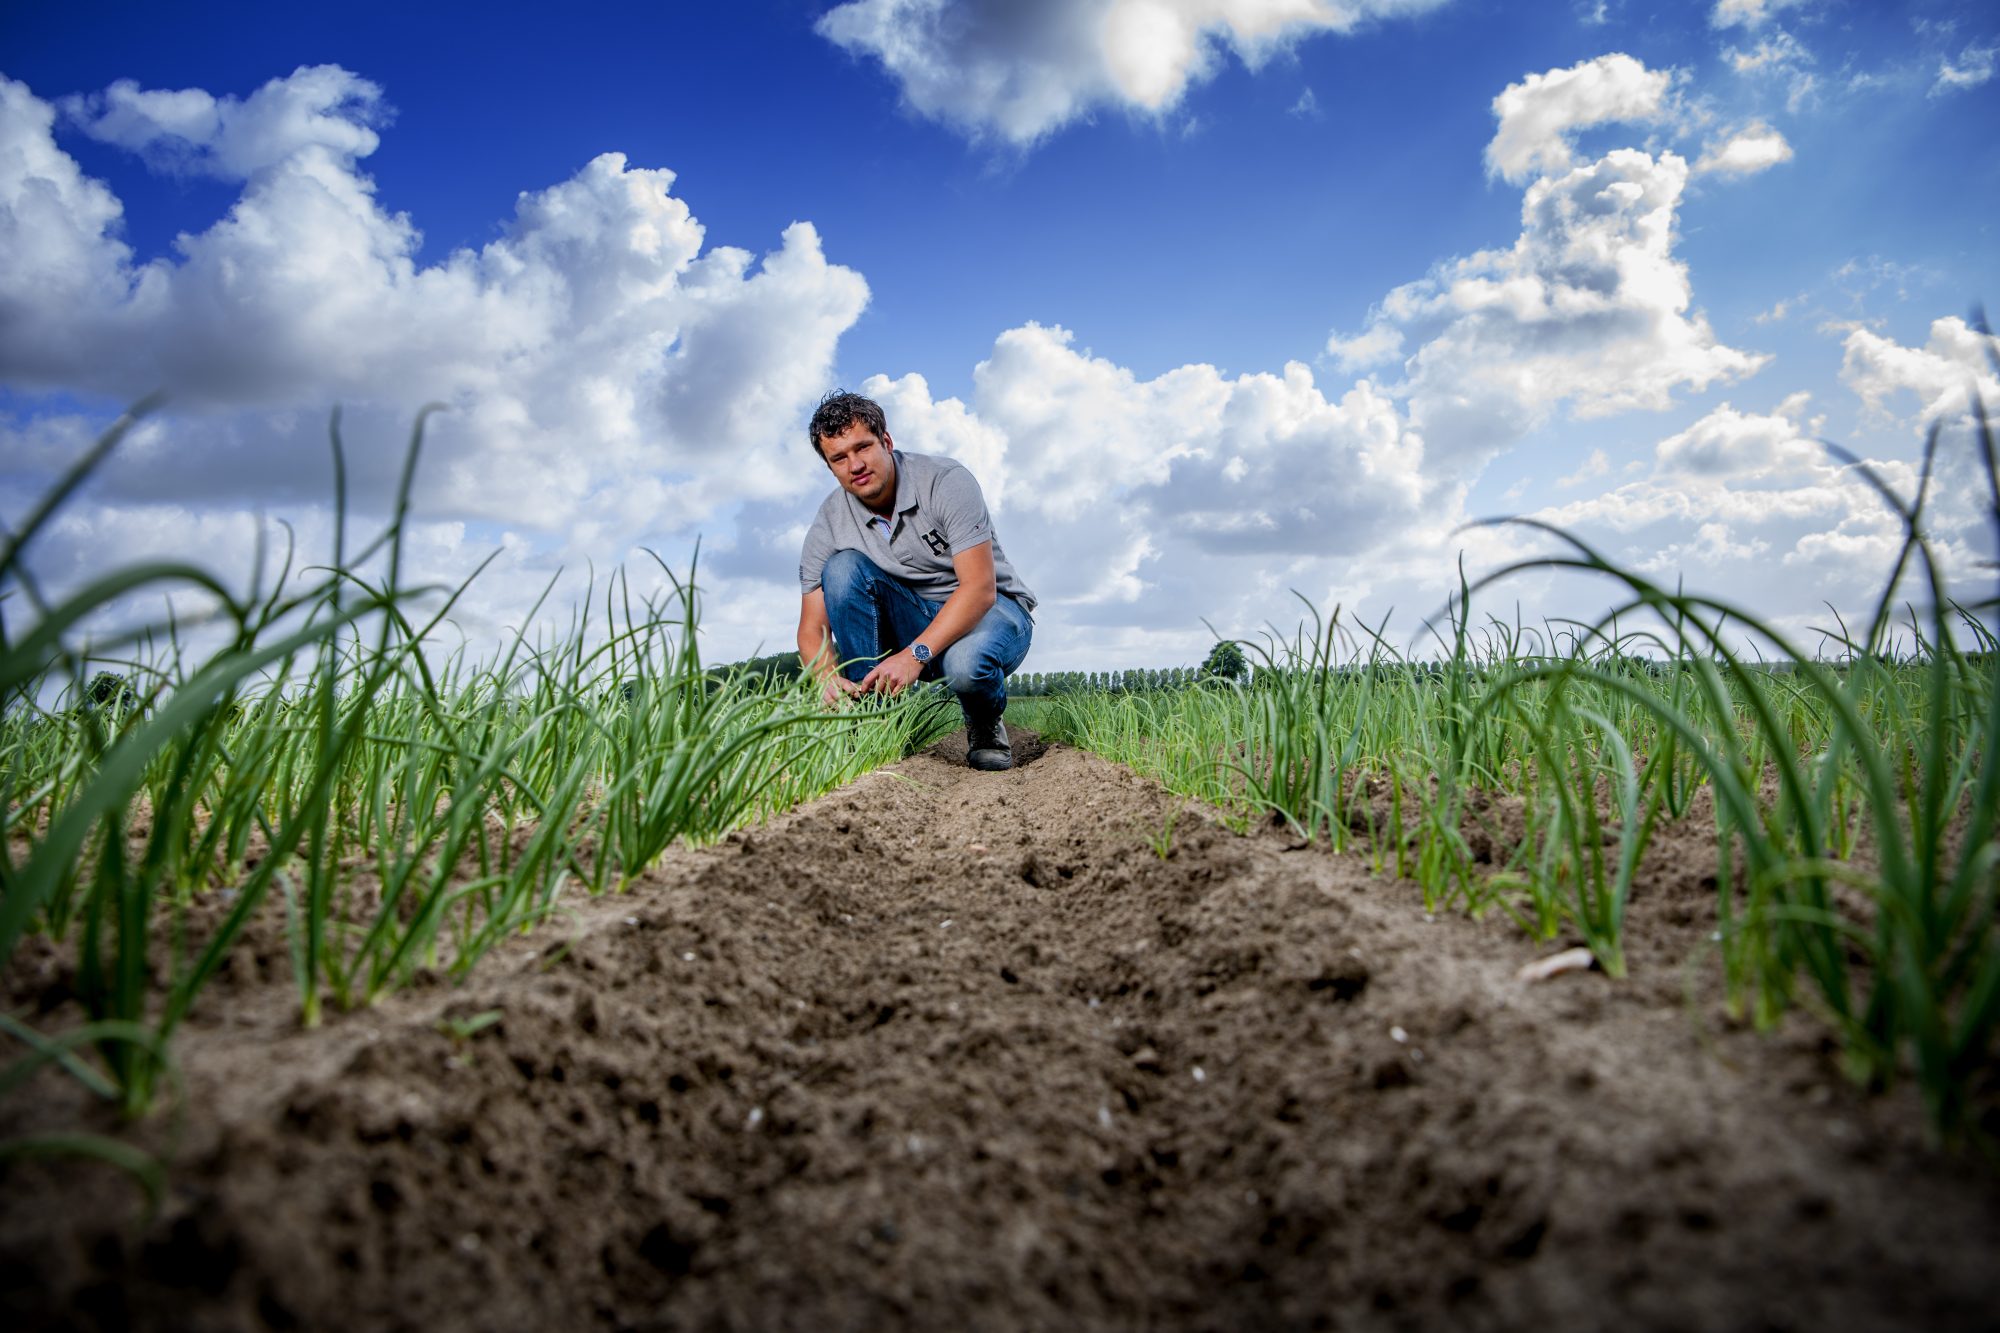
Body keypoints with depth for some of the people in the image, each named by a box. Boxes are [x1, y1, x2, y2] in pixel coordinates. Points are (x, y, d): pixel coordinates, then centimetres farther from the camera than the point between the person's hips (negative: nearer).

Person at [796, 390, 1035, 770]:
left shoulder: (946, 481, -20)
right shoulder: (829, 525, -8)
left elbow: (980, 589, -28)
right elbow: (812, 627, -8)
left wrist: (915, 654, -38)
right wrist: (828, 676, -32)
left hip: (991, 608, -4)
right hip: (914, 620, 4)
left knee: (966, 663, -40)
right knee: (843, 567, -22)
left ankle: (985, 724, -1)